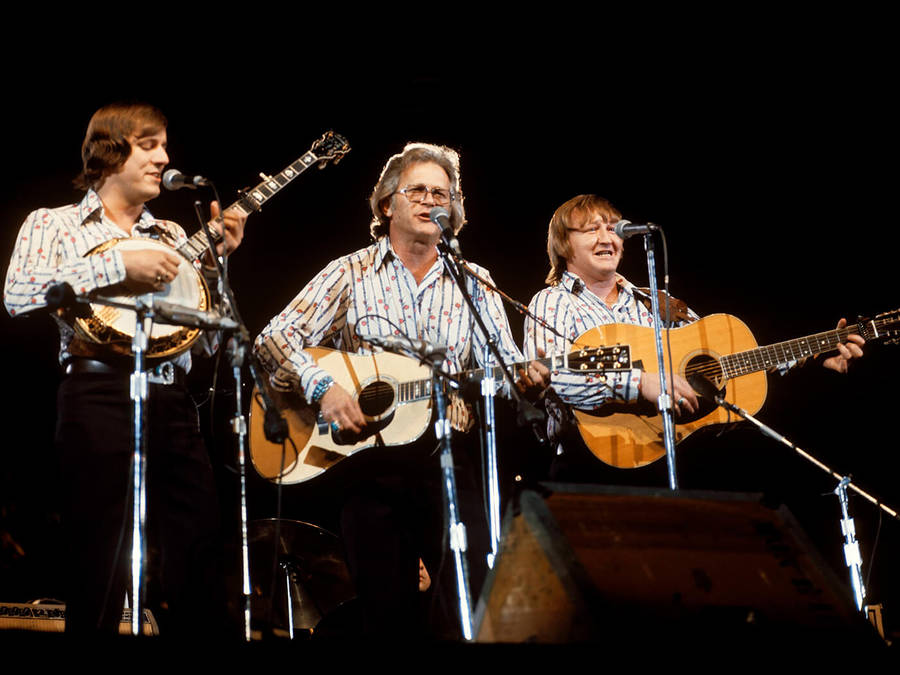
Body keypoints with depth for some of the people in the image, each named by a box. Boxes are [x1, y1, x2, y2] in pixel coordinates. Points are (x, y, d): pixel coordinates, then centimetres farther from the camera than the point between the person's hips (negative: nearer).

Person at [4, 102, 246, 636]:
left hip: (173, 405, 4)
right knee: (100, 576, -8)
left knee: (202, 571, 0)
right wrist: (120, 264, -12)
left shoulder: (172, 236, 23)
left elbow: (207, 341, 19)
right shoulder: (55, 223, 11)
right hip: (101, 397, -4)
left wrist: (215, 261, 6)